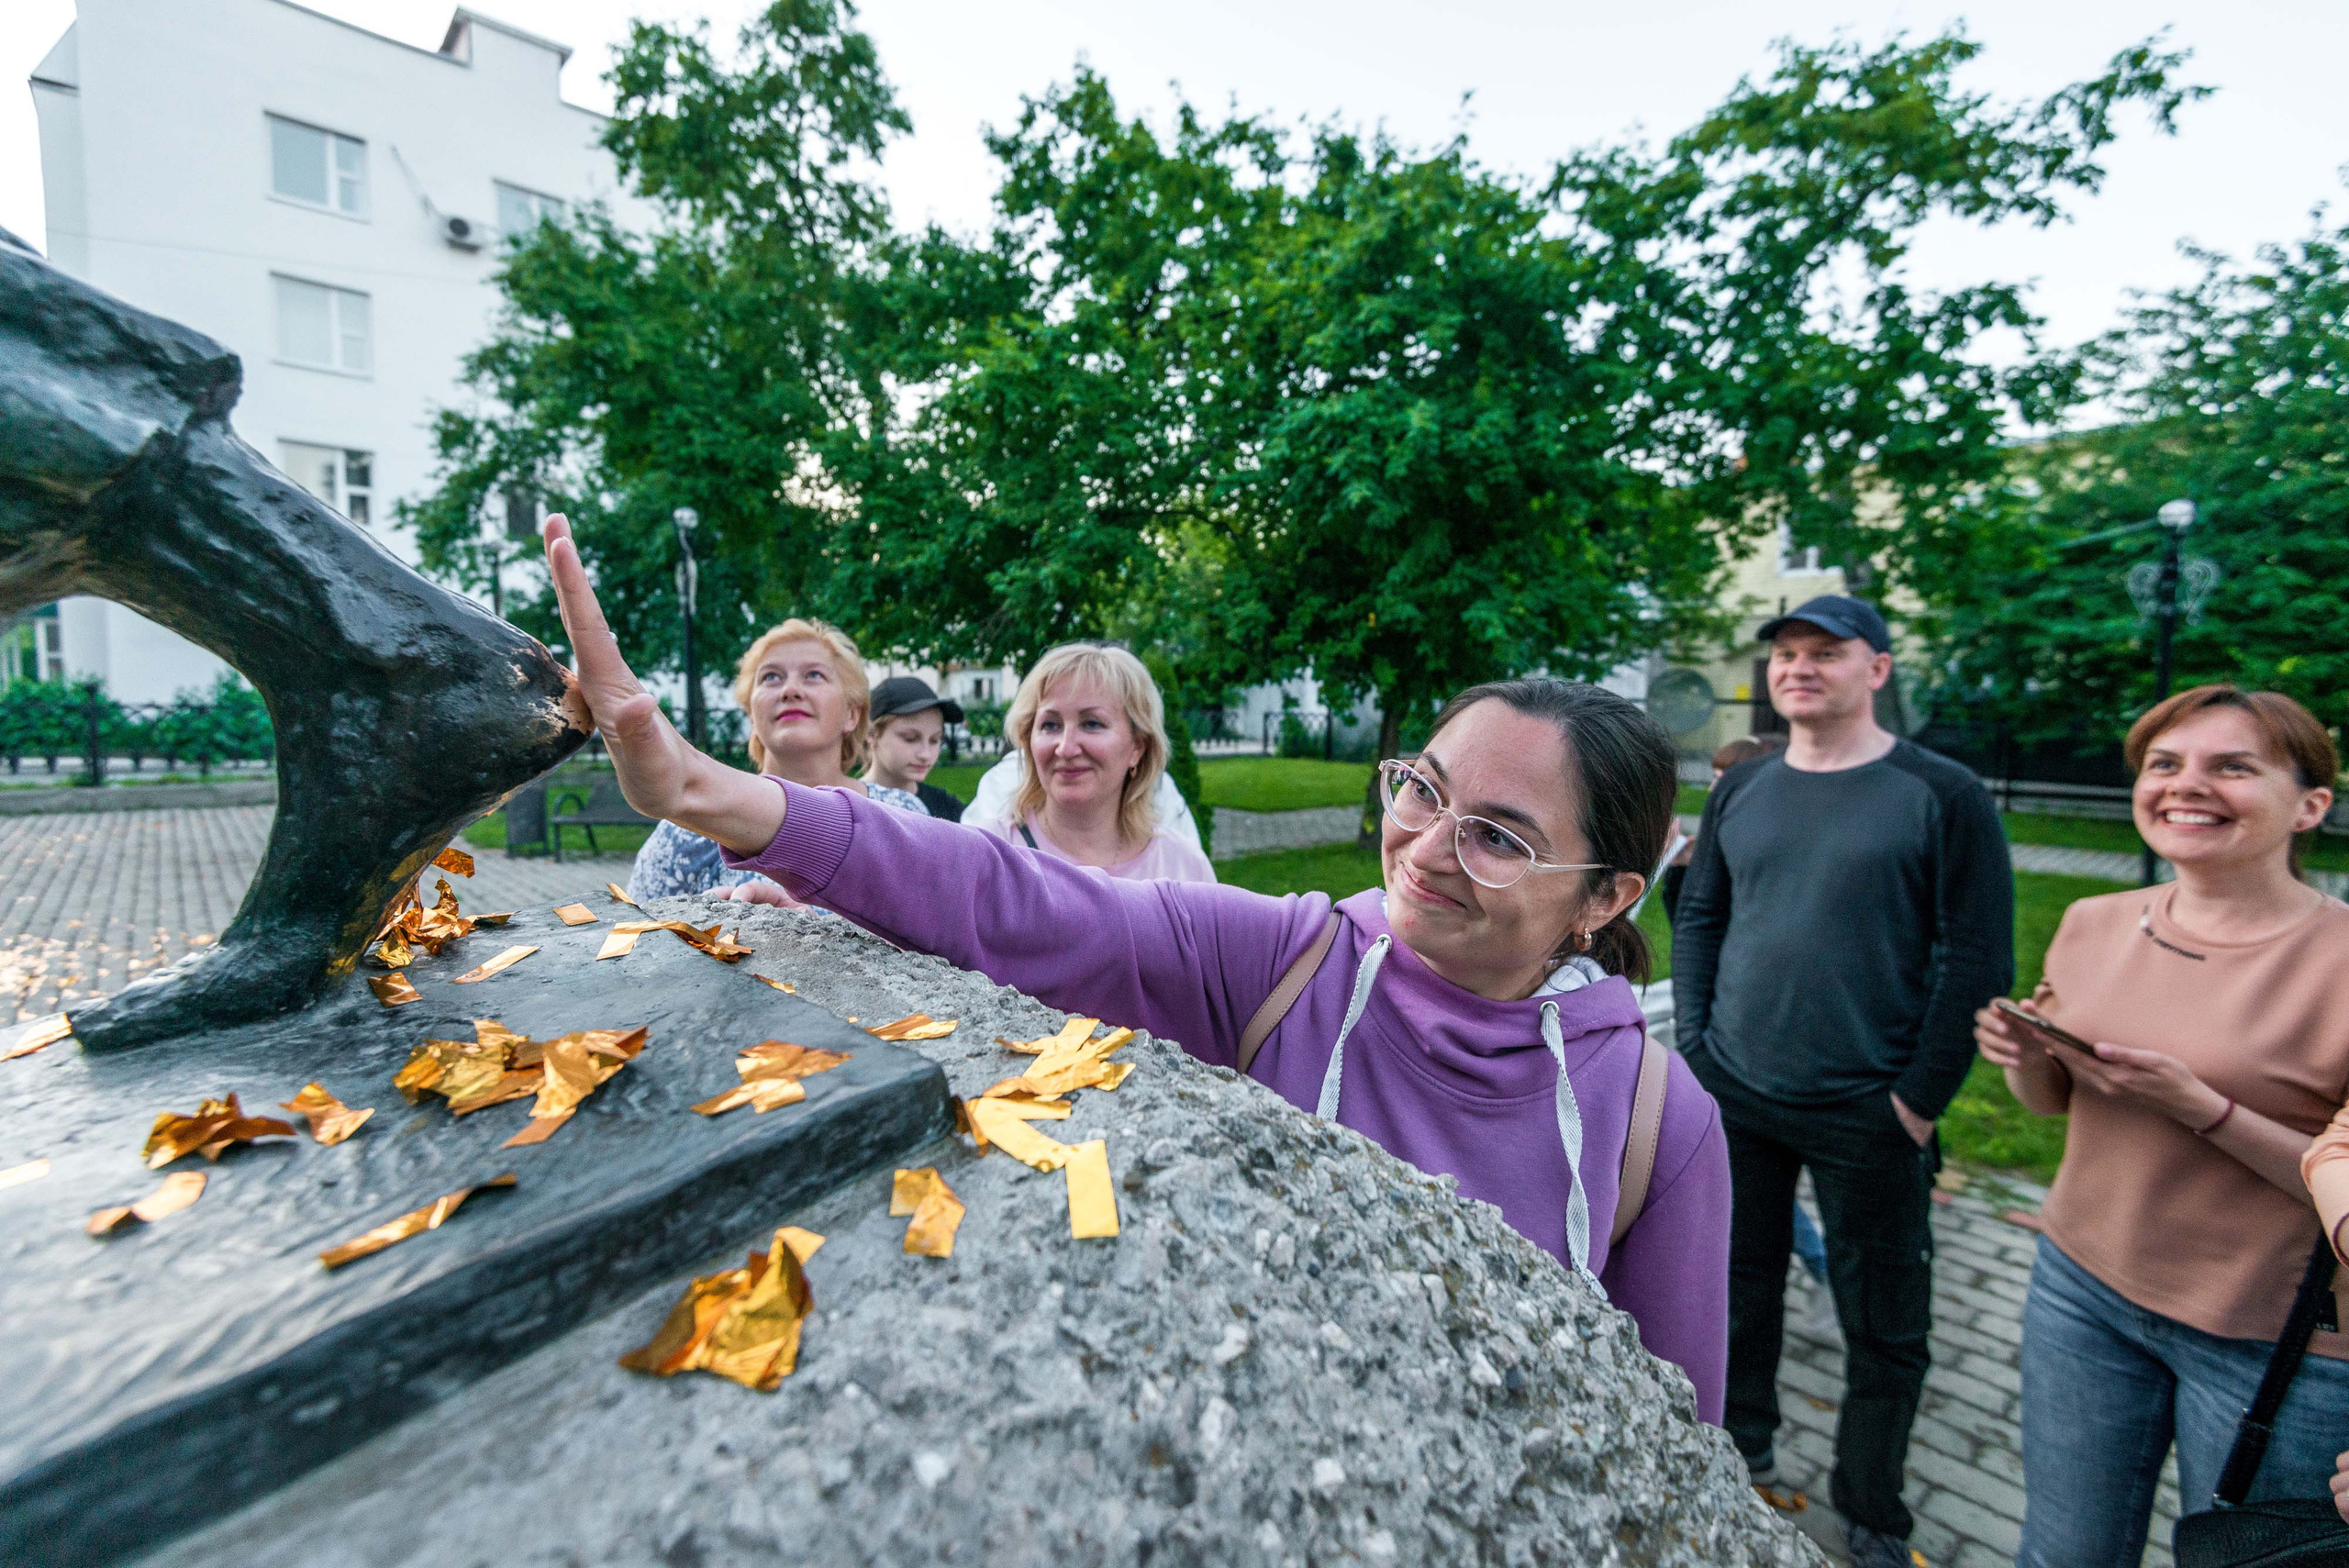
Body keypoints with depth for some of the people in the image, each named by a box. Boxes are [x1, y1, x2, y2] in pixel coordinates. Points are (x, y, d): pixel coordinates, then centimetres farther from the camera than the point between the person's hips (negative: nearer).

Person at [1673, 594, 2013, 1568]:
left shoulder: (1942, 796, -8)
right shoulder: (1741, 790, 5)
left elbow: (1978, 962, -9)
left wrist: (1919, 1100, -10)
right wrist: (1694, 1045, 3)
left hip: (1870, 1117, -3)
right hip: (1733, 1098, 4)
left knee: (1884, 1329, 12)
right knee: (1739, 1285, 17)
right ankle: (1745, 1457, 40)